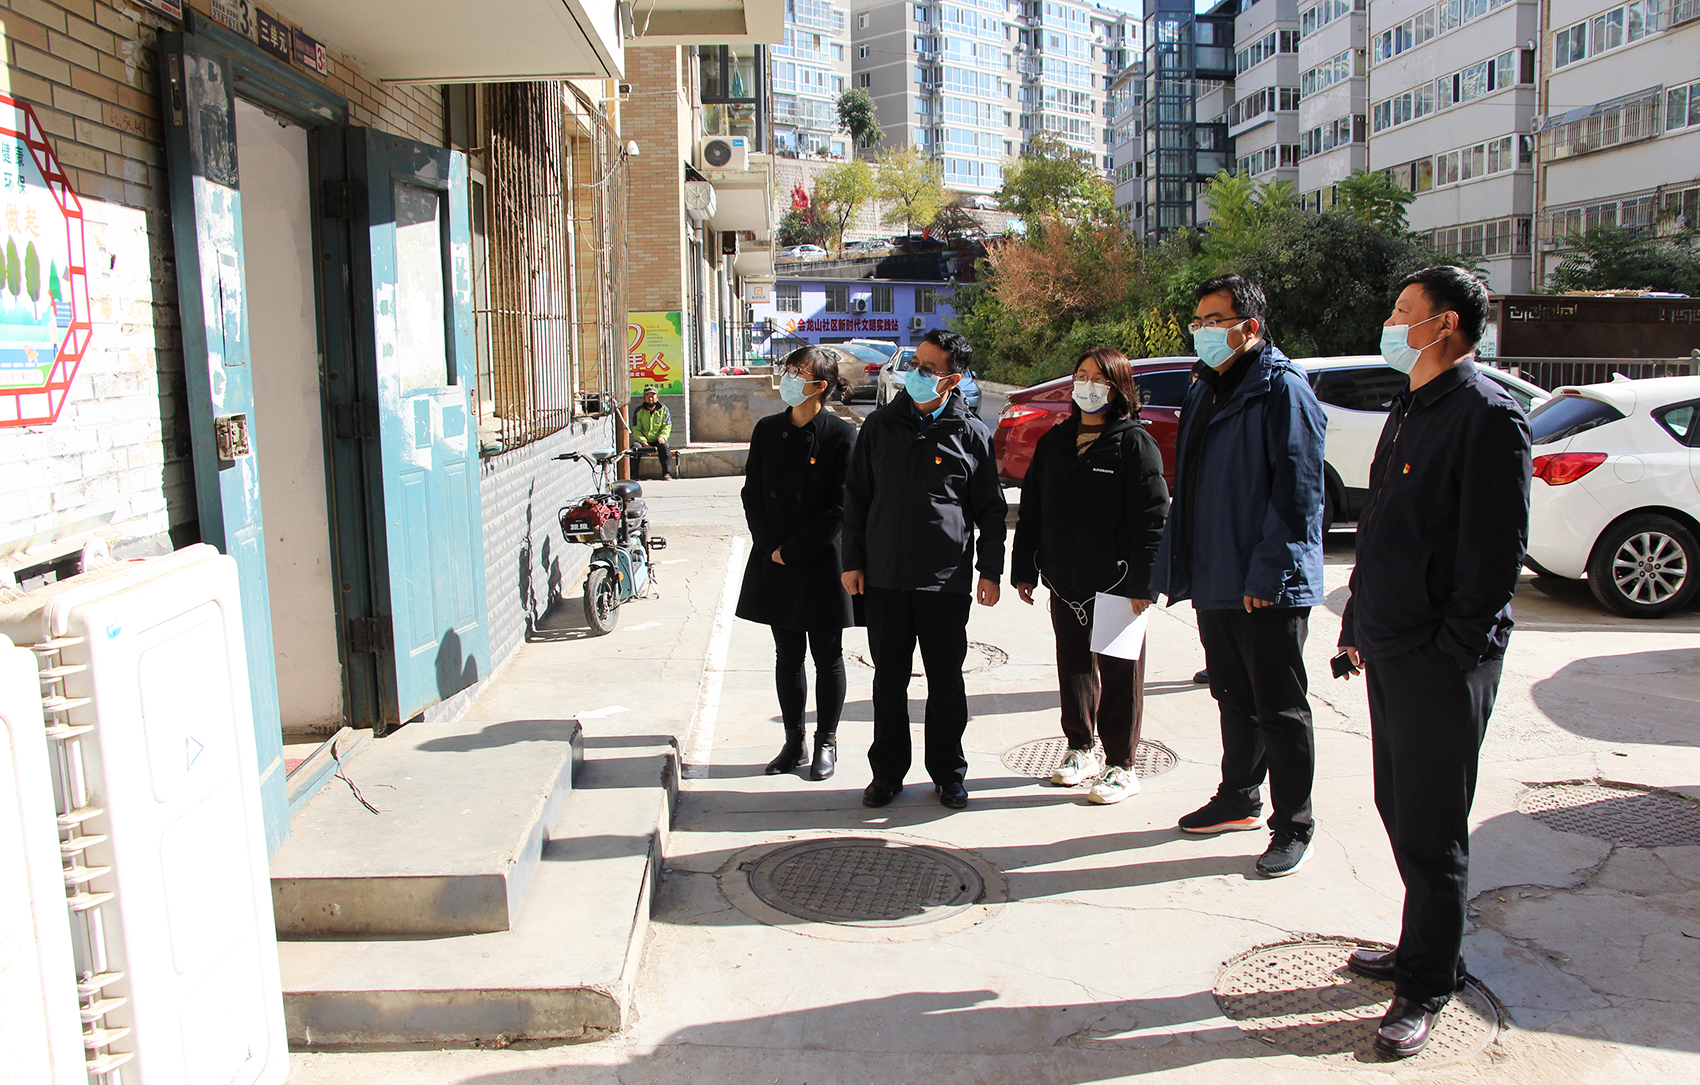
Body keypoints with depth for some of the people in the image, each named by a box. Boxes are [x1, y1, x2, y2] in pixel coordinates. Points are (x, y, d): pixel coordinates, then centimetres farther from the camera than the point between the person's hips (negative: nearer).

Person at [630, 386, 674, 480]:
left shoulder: (663, 410, 6)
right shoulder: (639, 411, 4)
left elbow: (667, 426, 3)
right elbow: (636, 429, -2)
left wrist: (662, 436, -19)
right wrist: (643, 442, -18)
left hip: (657, 441, 0)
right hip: (643, 440, 0)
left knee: (664, 446, -32)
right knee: (635, 447, -31)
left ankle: (667, 473, -28)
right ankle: (633, 475, -24)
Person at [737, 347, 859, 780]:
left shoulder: (841, 434, -9)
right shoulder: (767, 430, 5)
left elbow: (839, 509, -12)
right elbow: (752, 494, 7)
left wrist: (791, 550, -13)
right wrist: (769, 548, -5)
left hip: (822, 564, -4)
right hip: (774, 563, 4)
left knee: (827, 656, 8)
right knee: (787, 655, 11)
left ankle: (826, 743, 21)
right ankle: (794, 744, 22)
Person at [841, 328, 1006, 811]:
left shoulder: (972, 434, 0)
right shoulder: (881, 426, 5)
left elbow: (991, 510, 6)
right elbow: (856, 496, 10)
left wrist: (990, 571, 2)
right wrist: (853, 561, 5)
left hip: (947, 583, -2)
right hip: (884, 578, 2)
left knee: (946, 683, 7)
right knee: (889, 681, 9)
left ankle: (948, 773, 22)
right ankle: (888, 771, 23)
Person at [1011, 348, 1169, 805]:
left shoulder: (1135, 443, -6)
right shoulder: (1055, 441, 11)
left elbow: (1152, 518, -11)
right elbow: (1032, 509, 14)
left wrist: (1141, 583, -17)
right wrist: (1024, 569, 10)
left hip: (1116, 583, -5)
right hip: (1064, 581, 6)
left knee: (1118, 672, 3)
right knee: (1074, 665, 14)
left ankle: (1121, 766, 14)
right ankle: (1081, 750, 29)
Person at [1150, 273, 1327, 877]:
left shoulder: (1281, 389, -11)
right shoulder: (1205, 390, 15)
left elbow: (1296, 493, -17)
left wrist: (1266, 573, -21)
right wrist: (1178, 567, 15)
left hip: (1268, 588, -8)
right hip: (1214, 580, 8)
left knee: (1279, 709, 2)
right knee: (1233, 698, 19)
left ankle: (1293, 827, 13)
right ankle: (1239, 800, 34)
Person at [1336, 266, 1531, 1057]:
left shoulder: (1487, 415, -14)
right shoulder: (1410, 408, 15)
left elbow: (1498, 550, -17)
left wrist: (1452, 650, -17)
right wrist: (1358, 623, 17)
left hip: (1442, 662, -9)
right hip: (1389, 650, 9)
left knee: (1431, 826, 1)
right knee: (1400, 808, 18)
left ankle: (1428, 986, 14)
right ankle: (1421, 949, 33)